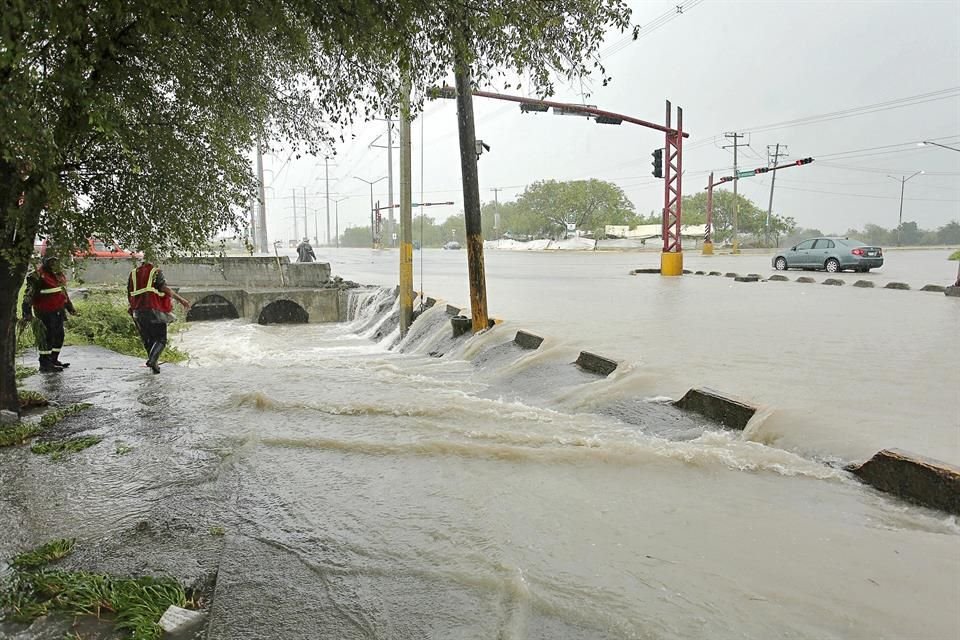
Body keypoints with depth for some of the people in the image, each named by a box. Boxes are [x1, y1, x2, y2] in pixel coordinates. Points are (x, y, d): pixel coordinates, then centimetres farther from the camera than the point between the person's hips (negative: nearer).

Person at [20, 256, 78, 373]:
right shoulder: (37, 276, -15)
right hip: (45, 313, -8)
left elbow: (63, 292, 26)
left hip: (58, 312, 8)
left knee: (59, 337, 15)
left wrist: (70, 307, 32)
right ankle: (44, 364, 3)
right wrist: (26, 314, -25)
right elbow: (28, 296, -18)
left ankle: (53, 360, 29)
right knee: (46, 338, -5)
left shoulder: (58, 275, 12)